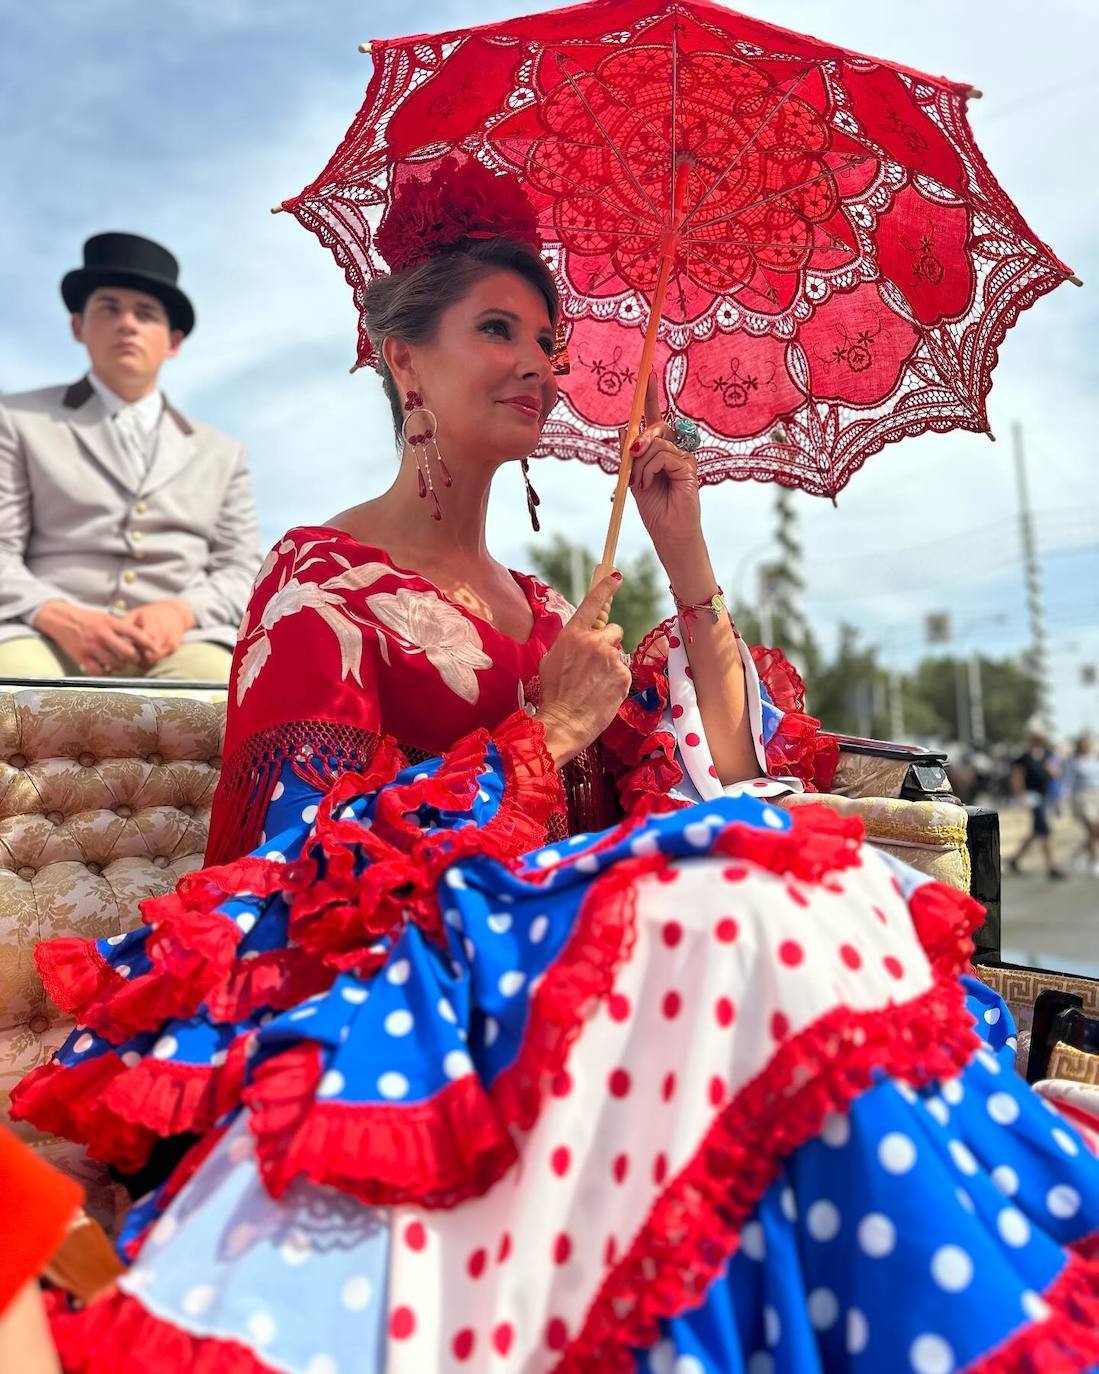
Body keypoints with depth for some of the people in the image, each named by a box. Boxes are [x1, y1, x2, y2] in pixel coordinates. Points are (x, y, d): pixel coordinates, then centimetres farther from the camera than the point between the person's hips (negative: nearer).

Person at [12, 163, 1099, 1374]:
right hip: (419, 972, -6)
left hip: (563, 931, 6)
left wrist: (685, 558, 5)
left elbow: (725, 774, 9)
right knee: (763, 906, -29)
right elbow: (329, 854, -11)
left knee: (809, 875, -20)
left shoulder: (540, 609, 18)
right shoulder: (319, 582, 0)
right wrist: (553, 732, -10)